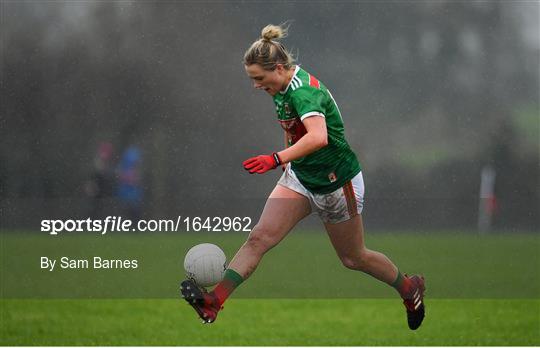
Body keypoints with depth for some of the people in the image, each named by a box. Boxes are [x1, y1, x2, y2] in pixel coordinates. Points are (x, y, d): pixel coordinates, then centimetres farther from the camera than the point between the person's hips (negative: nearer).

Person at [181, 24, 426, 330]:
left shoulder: (303, 90, -29)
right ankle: (214, 301, -24)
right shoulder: (283, 88, -2)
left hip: (336, 183, -7)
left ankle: (410, 288, 38)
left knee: (354, 258, 12)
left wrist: (277, 159, -57)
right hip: (300, 176, 7)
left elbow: (318, 137, -48)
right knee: (260, 237, -14)